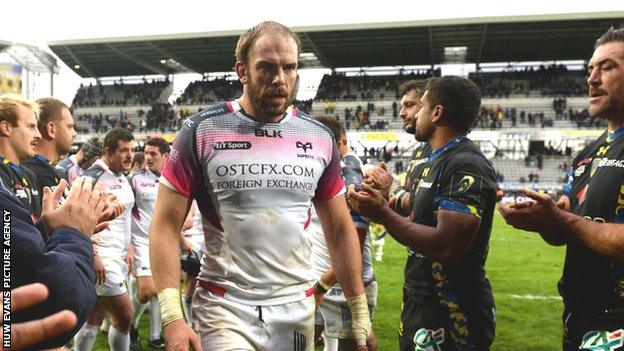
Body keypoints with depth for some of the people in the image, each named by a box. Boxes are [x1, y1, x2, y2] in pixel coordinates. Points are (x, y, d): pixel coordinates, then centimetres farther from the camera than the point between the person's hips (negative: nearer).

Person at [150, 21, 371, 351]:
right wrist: (172, 316, -17)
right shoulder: (202, 132, -8)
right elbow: (165, 224, -8)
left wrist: (360, 311, 5)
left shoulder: (319, 138, 2)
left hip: (297, 308, 4)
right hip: (223, 308, -3)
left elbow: (339, 229, 8)